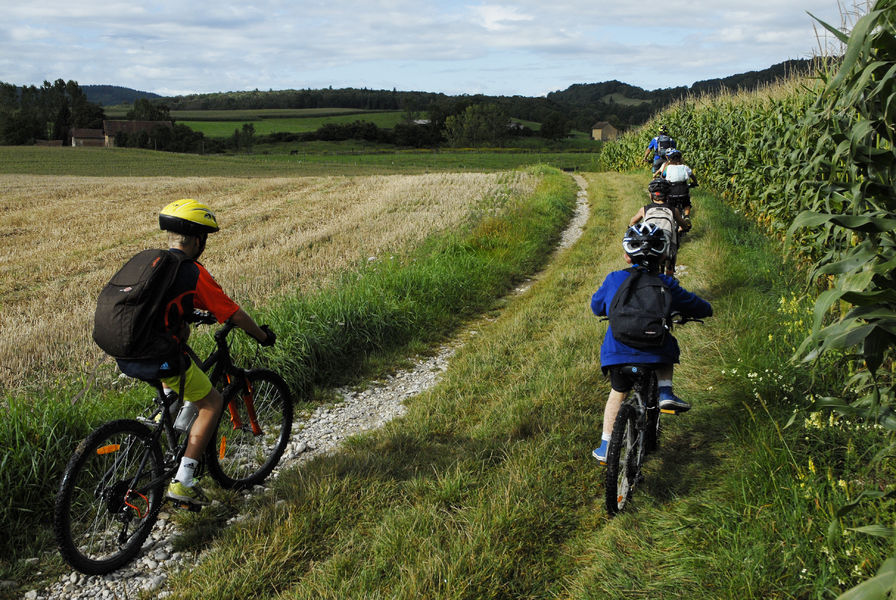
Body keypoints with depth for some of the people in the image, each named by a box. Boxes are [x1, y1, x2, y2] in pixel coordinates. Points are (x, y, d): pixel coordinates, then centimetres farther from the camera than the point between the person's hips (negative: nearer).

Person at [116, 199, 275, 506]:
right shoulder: (193, 273, -7)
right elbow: (234, 314, -1)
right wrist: (263, 335, 15)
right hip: (158, 360, -8)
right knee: (212, 403, 12)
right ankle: (182, 482, 8)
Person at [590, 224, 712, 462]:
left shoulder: (613, 279, 1)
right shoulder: (665, 284, -2)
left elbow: (596, 306, 17)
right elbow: (692, 305, 9)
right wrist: (706, 309, 32)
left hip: (618, 351, 1)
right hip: (654, 352, -1)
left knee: (617, 393, 19)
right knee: (667, 345, 31)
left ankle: (606, 446, 21)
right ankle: (665, 392, 13)